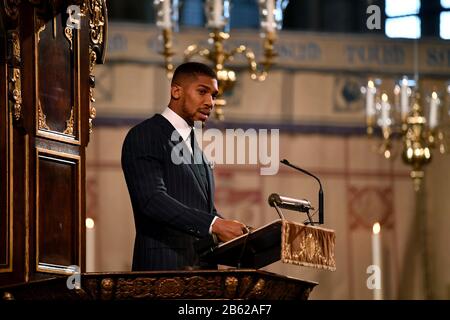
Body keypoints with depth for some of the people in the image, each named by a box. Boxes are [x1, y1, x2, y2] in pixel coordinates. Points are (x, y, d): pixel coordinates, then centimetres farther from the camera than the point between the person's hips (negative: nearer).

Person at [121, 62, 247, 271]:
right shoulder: (144, 136, -3)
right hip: (163, 264, -7)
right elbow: (152, 199, -17)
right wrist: (214, 224, -24)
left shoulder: (195, 146, 24)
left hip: (203, 266, 7)